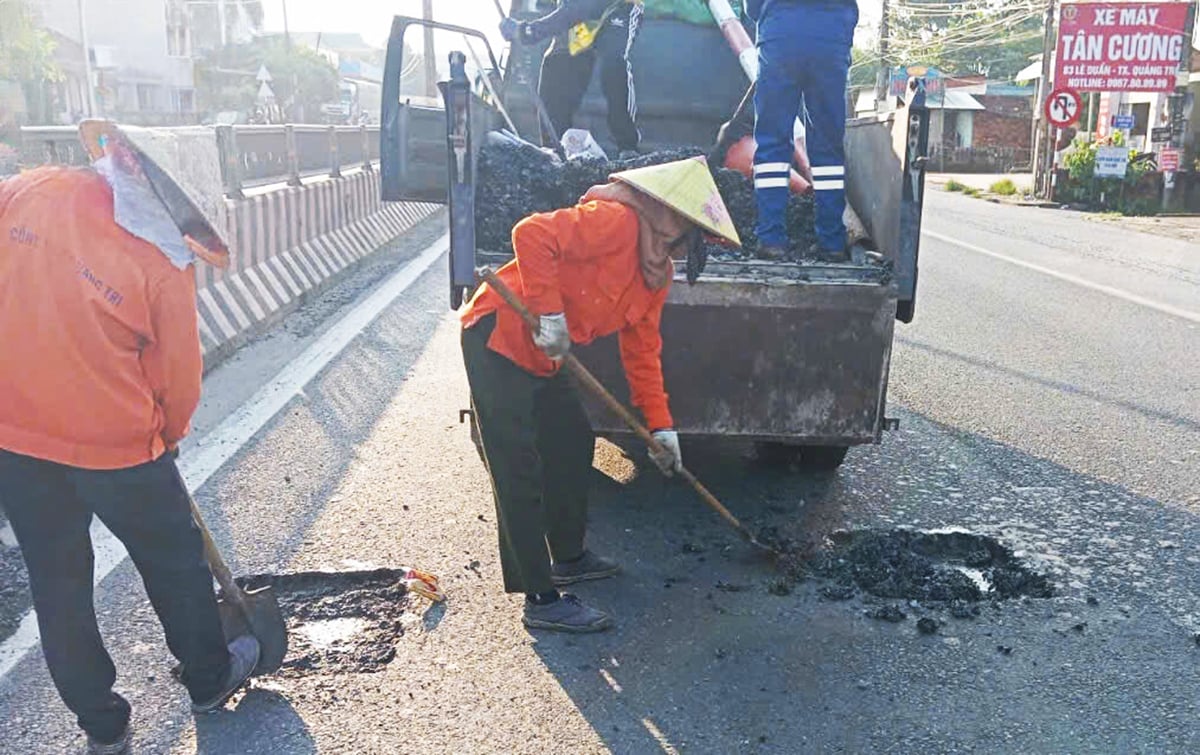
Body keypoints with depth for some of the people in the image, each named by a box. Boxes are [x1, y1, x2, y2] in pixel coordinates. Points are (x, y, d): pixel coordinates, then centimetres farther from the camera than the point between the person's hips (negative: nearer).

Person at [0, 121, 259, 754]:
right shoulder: (164, 267, -16)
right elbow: (179, 378, -6)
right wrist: (167, 437, 13)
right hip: (114, 445, -4)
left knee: (56, 581, 18)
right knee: (173, 563, 19)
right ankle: (209, 679, 38)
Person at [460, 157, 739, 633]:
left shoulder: (658, 273, 10)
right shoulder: (616, 221, -20)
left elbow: (642, 350, 15)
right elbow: (531, 235, -29)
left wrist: (661, 425, 12)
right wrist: (549, 313, -28)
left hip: (541, 357, 10)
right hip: (498, 338, -10)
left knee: (573, 443, 18)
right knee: (520, 474, -8)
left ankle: (568, 558, 36)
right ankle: (541, 601, -2)